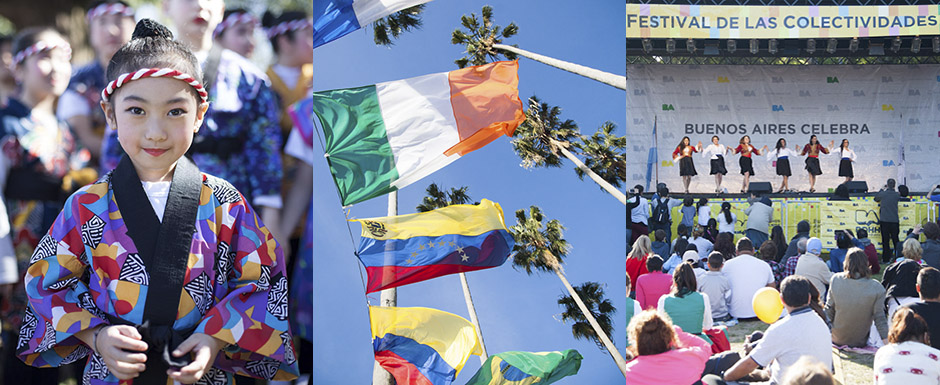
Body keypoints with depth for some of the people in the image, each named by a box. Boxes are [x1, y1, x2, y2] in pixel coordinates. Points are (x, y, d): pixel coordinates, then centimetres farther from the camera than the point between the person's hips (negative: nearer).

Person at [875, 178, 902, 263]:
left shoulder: (883, 194, -8)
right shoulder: (897, 195, -5)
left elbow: (875, 198, 11)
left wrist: (882, 189, 19)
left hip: (884, 221, -1)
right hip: (894, 221, 1)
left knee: (885, 241, 4)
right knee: (896, 240, 9)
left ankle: (886, 259, 6)